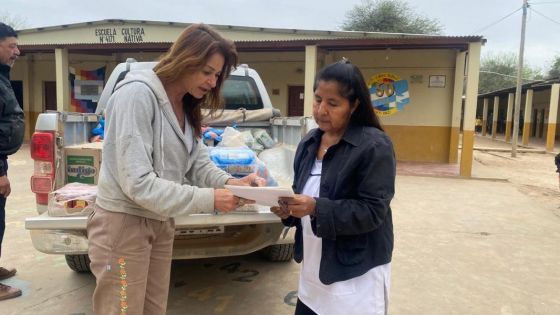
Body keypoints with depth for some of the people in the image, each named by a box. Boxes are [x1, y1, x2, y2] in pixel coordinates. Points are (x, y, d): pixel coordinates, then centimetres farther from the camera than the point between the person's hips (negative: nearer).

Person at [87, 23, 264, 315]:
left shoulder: (187, 108, 6)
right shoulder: (136, 94, -21)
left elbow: (199, 164, 2)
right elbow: (137, 183, -26)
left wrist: (230, 183, -19)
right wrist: (208, 199, -27)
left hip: (160, 223, 8)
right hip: (124, 223, -8)